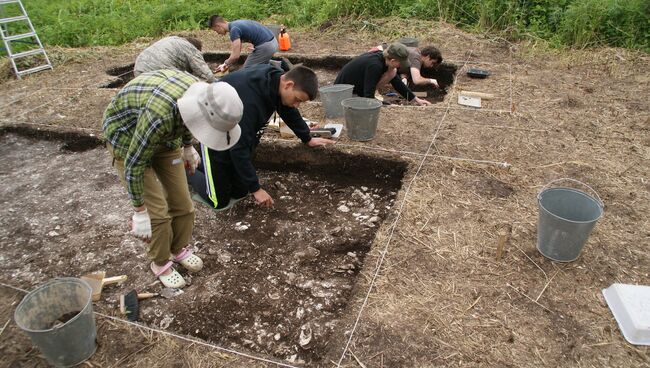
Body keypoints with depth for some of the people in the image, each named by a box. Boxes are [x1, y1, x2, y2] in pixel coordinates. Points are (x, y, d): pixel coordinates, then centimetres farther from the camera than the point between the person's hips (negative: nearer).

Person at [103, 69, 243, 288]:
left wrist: (187, 147, 18)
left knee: (182, 202, 5)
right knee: (157, 211, -6)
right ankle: (160, 263, 20)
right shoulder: (160, 114, -42)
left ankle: (179, 250, 30)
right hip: (127, 138, -5)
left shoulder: (200, 95, -22)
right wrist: (139, 211, -20)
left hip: (165, 136, 6)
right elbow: (134, 165, -29)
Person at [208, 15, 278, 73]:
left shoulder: (234, 29, -15)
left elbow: (236, 56, -19)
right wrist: (228, 64, 20)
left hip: (265, 46, -10)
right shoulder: (236, 24, 15)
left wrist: (226, 63, -1)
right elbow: (237, 51, 22)